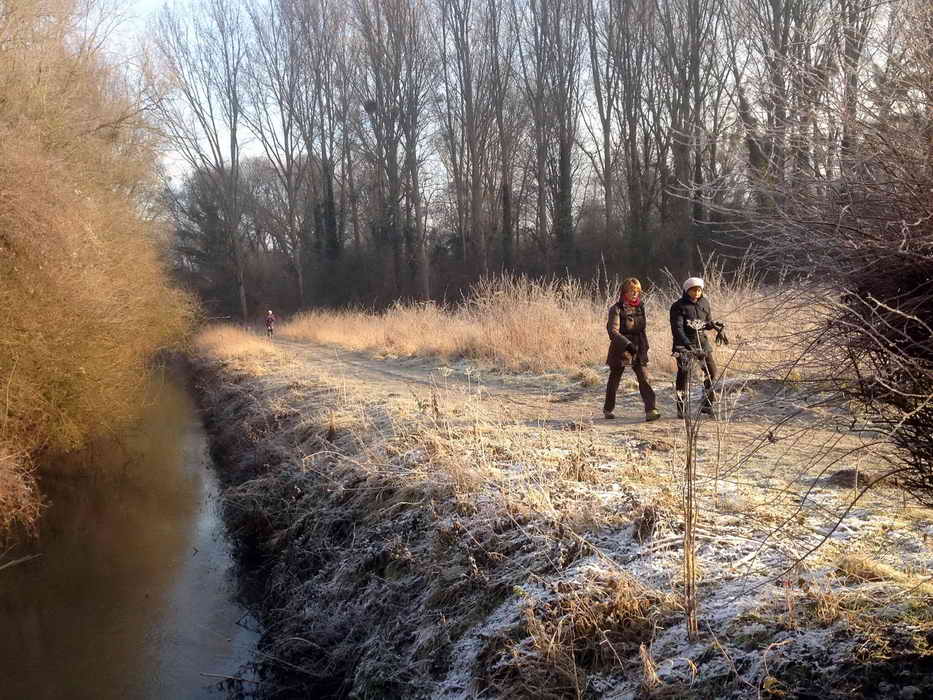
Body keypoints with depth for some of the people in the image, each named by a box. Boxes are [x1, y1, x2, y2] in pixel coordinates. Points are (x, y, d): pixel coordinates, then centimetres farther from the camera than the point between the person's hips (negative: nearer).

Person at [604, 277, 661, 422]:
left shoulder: (640, 307, 5)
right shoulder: (616, 309, -12)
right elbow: (613, 331, -24)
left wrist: (645, 346, 17)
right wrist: (627, 344, -36)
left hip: (638, 350, 4)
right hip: (620, 349, -4)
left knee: (643, 378, -10)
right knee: (614, 379, 11)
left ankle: (650, 410, -15)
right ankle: (608, 409, 29)